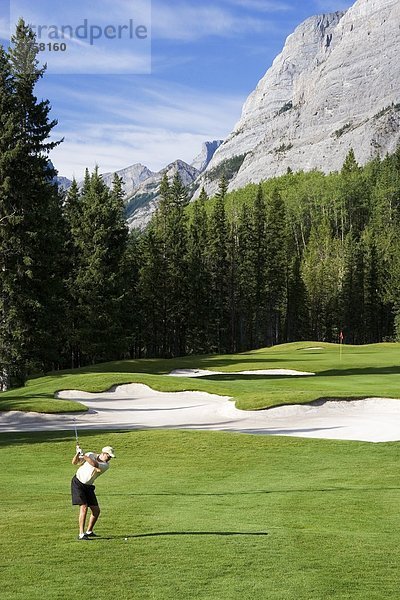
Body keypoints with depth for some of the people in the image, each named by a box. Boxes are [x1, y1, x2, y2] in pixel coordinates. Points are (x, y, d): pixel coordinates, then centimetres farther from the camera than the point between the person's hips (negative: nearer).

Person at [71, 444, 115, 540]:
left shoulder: (106, 465, -9)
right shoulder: (90, 455, -10)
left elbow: (95, 465, -29)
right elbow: (74, 462, -11)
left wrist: (83, 455, -33)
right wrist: (78, 453, -29)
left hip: (88, 487, 5)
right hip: (77, 483, -5)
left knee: (96, 510, 3)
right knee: (84, 508, -18)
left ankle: (89, 531, 23)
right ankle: (81, 534, -16)